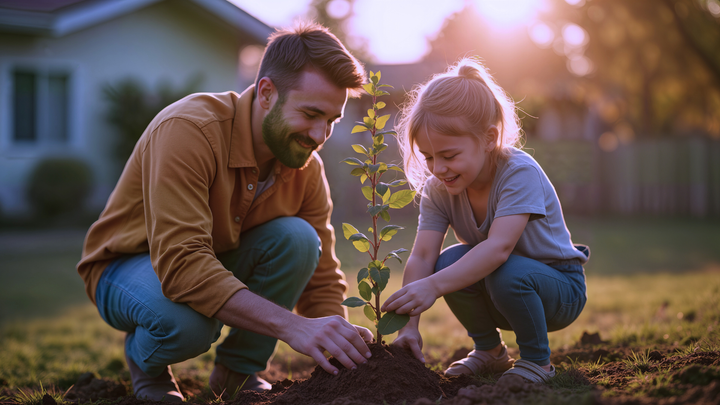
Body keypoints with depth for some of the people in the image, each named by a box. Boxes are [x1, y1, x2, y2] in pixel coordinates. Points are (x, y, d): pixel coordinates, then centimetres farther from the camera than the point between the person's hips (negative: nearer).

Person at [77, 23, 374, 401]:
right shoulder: (187, 129, -33)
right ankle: (145, 361, -1)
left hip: (220, 262, 5)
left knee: (297, 237, -24)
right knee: (185, 321, -39)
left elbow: (322, 282, -8)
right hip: (128, 264, -5)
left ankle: (238, 370, -5)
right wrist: (290, 325, -48)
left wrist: (343, 359, -26)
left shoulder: (307, 167, -13)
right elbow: (181, 263, -42)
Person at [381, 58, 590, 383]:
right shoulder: (437, 188, -11)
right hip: (500, 296, 5)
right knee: (451, 261, -23)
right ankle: (489, 350, 1)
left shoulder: (520, 173, -28)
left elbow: (499, 246, -41)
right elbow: (421, 256, -19)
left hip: (562, 289, -5)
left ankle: (537, 362, -9)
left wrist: (433, 286, -50)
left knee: (506, 273, -35)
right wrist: (410, 324, -32)